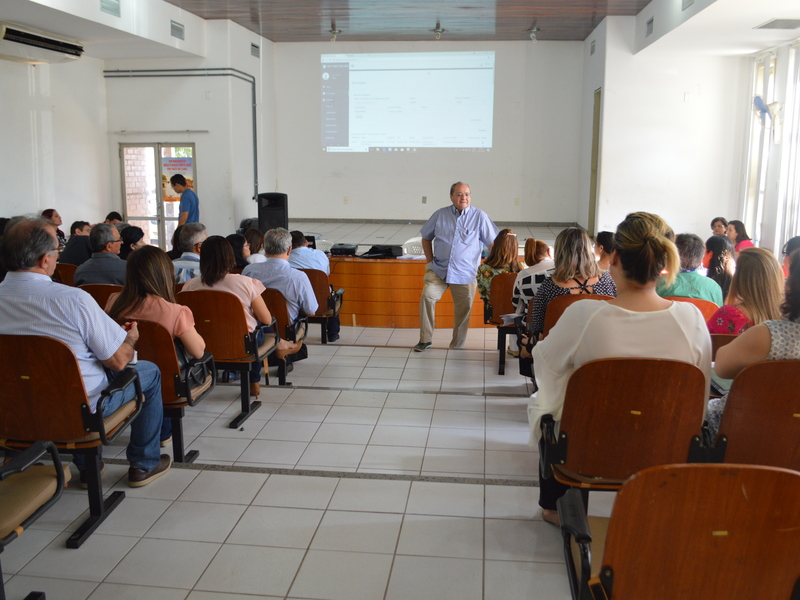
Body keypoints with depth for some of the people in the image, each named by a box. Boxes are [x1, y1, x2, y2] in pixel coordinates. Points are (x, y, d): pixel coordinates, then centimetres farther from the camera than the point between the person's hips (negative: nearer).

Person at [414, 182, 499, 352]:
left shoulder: (480, 217, -2)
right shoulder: (440, 215, 5)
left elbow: (493, 243, 2)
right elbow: (426, 237, 17)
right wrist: (430, 261, 8)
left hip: (466, 274, -1)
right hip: (439, 270, 1)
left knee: (463, 310, 4)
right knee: (427, 296, -19)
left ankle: (457, 346, 21)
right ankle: (425, 339, -7)